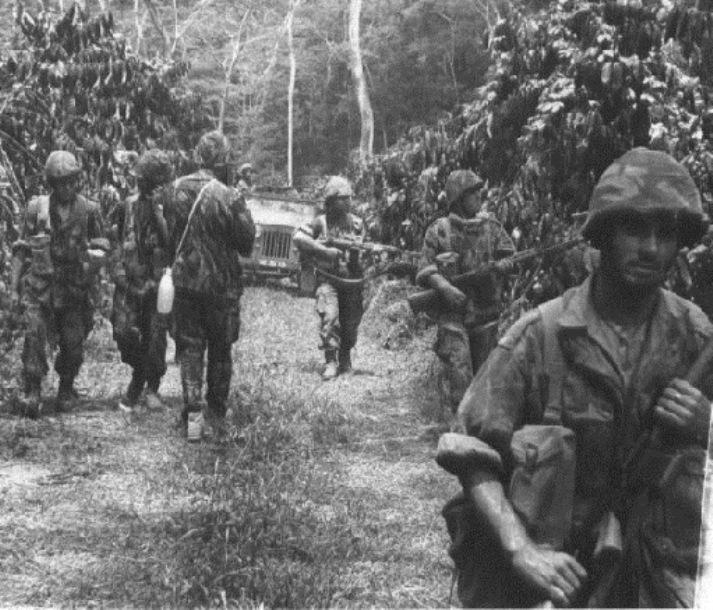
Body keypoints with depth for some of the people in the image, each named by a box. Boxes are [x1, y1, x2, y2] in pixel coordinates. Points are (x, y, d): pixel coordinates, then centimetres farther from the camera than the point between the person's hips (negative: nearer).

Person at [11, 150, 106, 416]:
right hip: (39, 287, 0)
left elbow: (101, 245, 9)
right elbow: (22, 250, 8)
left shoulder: (89, 210, 0)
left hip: (74, 289, 0)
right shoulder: (36, 208, 1)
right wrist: (15, 286, 7)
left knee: (73, 344, 4)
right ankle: (32, 392, -5)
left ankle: (66, 390, 27)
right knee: (34, 335, -13)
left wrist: (95, 254, -15)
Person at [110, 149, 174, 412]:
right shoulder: (128, 206, 6)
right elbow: (116, 234, 20)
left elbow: (172, 240, -18)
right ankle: (138, 373, 24)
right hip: (129, 280, 3)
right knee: (124, 331, -4)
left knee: (156, 336, -3)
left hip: (157, 281, -3)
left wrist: (157, 210, -21)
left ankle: (152, 387, 15)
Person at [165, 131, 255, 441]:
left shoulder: (177, 189, -3)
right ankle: (215, 417, 18)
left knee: (189, 347, 9)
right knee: (220, 350, 11)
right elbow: (247, 241, -9)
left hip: (184, 280, 3)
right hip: (220, 284, -3)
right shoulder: (229, 197, -17)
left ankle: (193, 413, 0)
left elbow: (168, 233, 7)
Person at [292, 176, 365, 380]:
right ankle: (331, 362, -17)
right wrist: (324, 250, -21)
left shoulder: (356, 223, 4)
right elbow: (297, 237, -16)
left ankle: (345, 360, 33)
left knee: (350, 323, 11)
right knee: (329, 317, -21)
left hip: (352, 279, 4)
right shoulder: (321, 222, -6)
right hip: (328, 279, -4)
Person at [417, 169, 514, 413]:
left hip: (485, 312, 3)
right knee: (458, 374, -12)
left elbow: (509, 256, 5)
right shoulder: (439, 230, -1)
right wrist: (445, 287, -20)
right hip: (453, 312, -3)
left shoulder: (491, 226, 7)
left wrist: (502, 265, -18)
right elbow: (425, 270, -2)